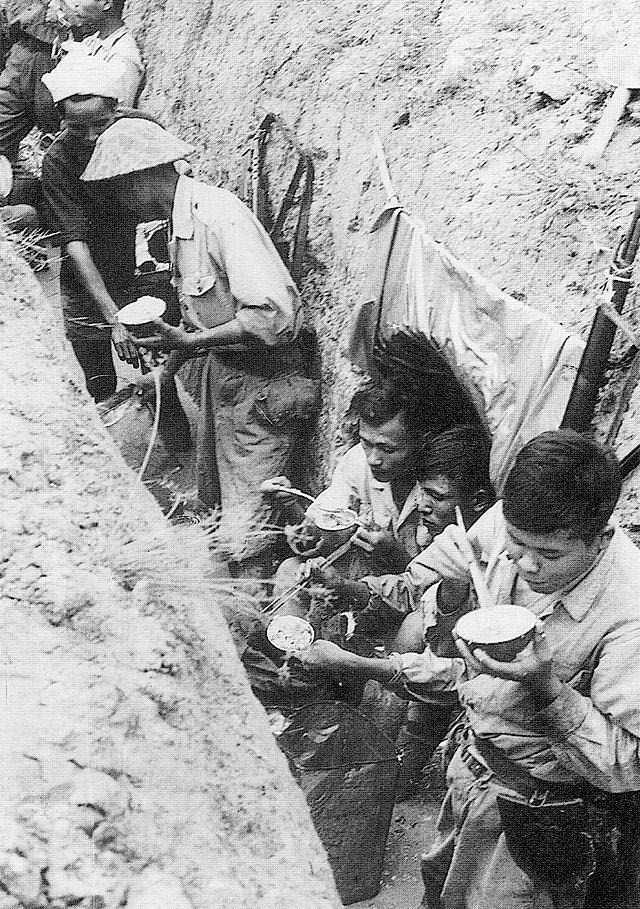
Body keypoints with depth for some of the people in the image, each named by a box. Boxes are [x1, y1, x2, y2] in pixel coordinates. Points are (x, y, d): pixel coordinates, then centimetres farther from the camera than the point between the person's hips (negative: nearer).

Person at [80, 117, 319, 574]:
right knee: (214, 502, 20)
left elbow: (271, 316, -31)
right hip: (222, 367, 10)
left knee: (245, 531, -8)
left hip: (261, 379, -10)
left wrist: (188, 341, -23)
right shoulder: (182, 219, 7)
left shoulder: (219, 215, -23)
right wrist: (163, 373, 9)